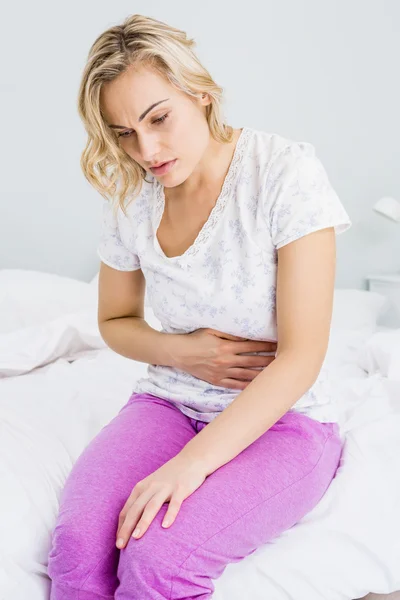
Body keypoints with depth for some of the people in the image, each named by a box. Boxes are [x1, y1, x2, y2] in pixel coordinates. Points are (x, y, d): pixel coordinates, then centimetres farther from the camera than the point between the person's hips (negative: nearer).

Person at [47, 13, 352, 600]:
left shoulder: (286, 172, -16)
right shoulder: (130, 198, 0)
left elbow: (301, 357, -18)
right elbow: (116, 320, 16)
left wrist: (190, 463, -25)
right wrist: (181, 351, -7)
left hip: (284, 418, -3)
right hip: (172, 401, 4)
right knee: (78, 537, -26)